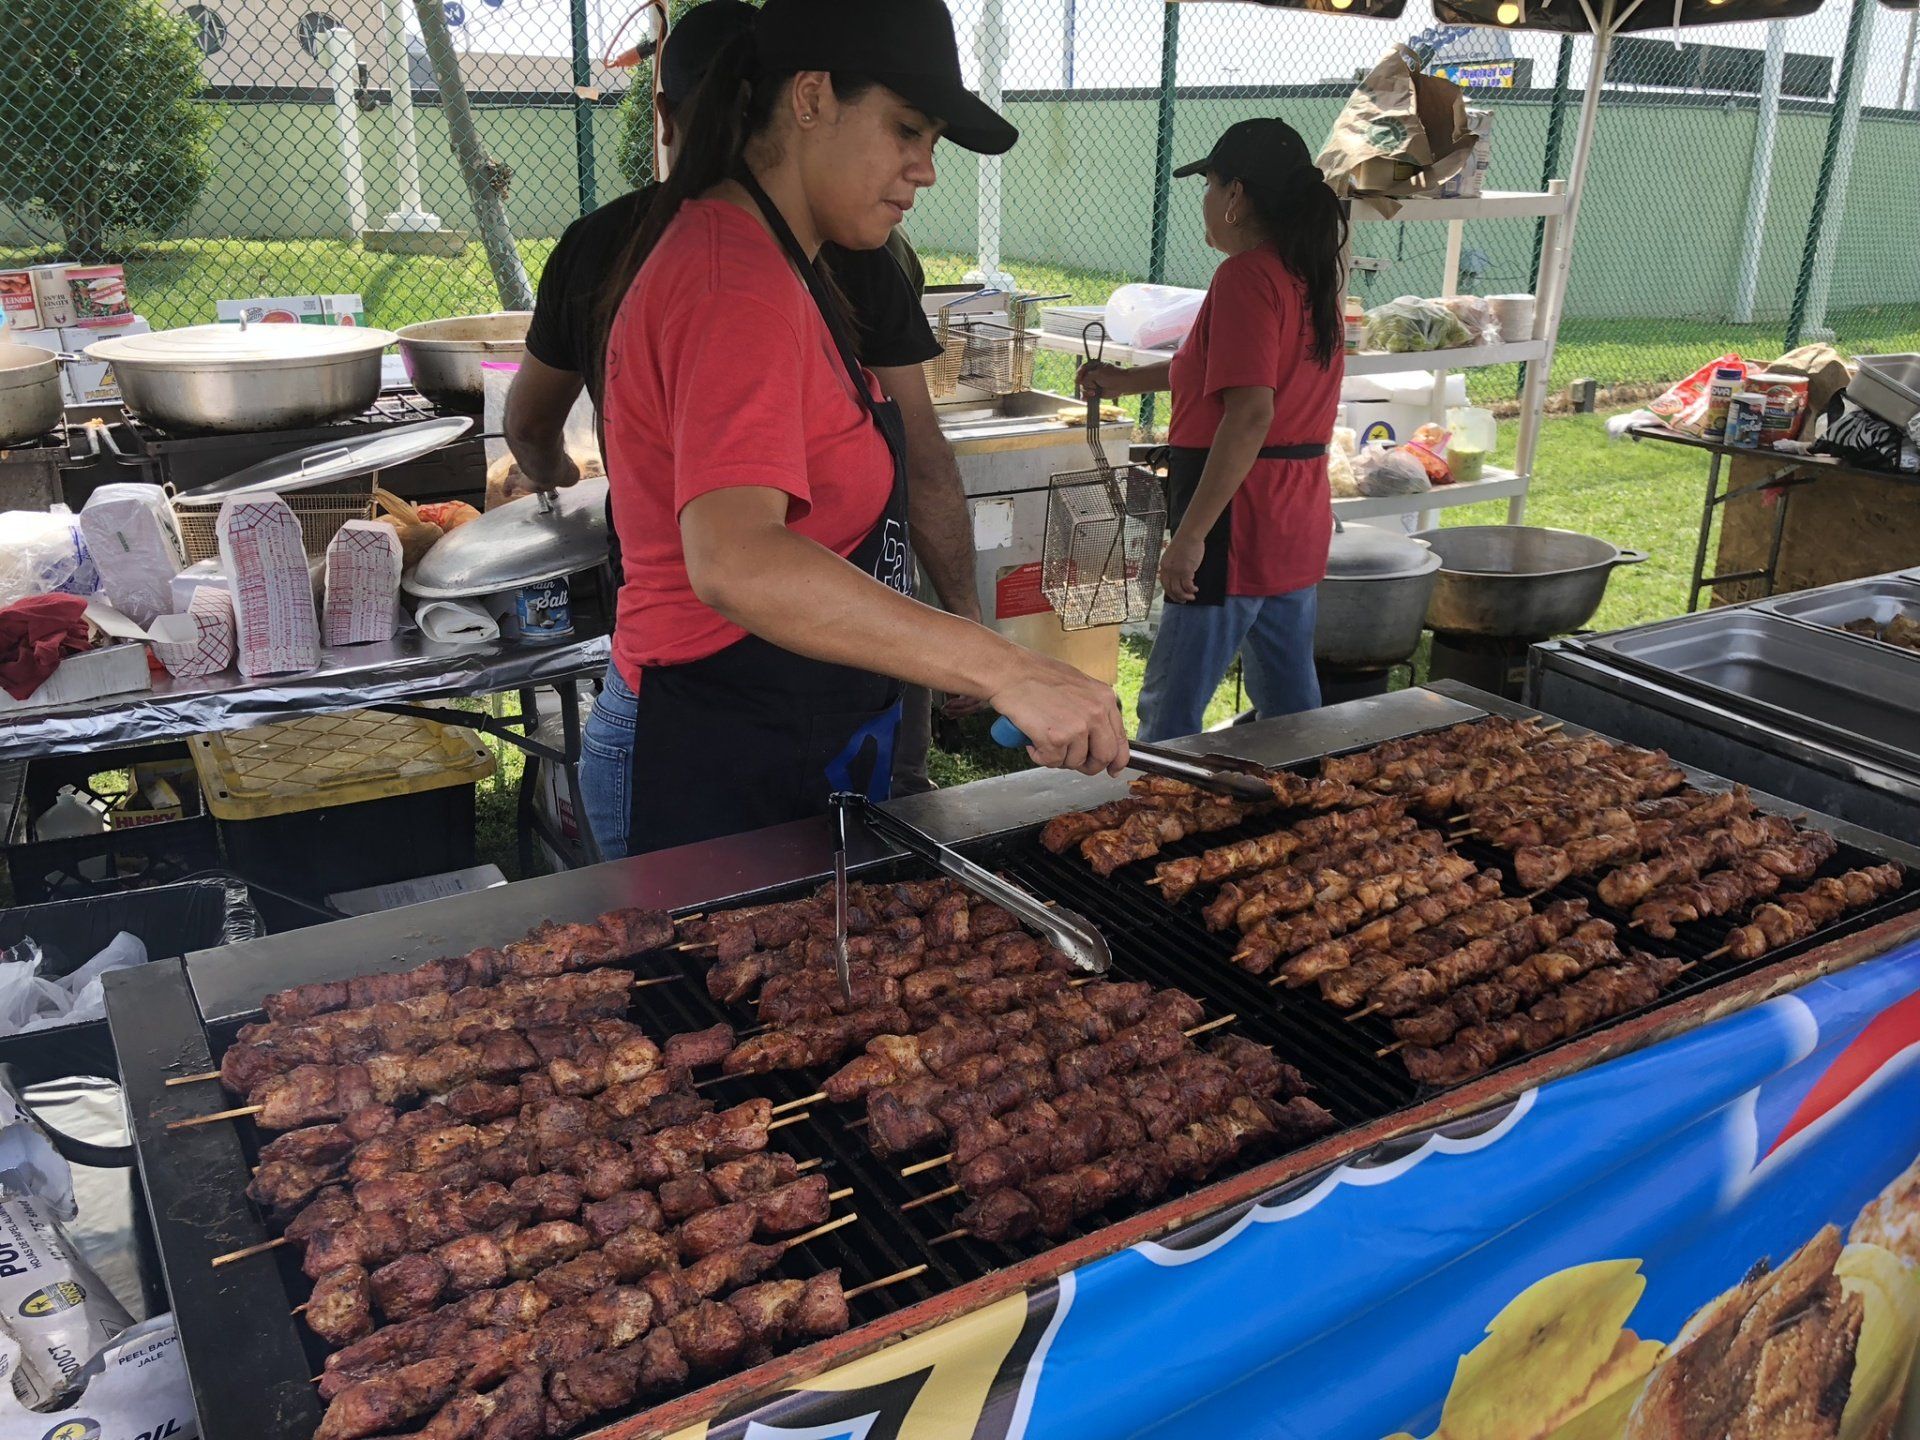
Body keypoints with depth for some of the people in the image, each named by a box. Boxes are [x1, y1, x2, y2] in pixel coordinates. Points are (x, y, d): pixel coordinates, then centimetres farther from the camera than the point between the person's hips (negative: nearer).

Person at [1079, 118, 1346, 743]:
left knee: (1169, 714, -1)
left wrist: (1191, 534, -25)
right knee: (1290, 706, 19)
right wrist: (1128, 380, 32)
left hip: (1239, 526, -9)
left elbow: (1251, 414, -25)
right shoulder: (1312, 274, 13)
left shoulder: (1247, 276, -16)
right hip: (1299, 523, 10)